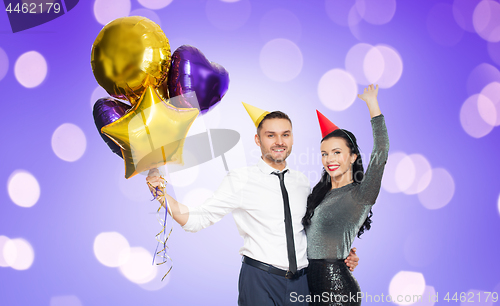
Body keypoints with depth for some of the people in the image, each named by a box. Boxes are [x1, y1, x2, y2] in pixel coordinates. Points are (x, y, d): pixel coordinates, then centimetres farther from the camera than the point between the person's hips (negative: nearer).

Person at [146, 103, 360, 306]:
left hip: (301, 281, 5)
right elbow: (196, 220, -9)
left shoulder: (303, 182, 8)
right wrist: (161, 193, -21)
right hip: (260, 280, -4)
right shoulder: (240, 180, -5)